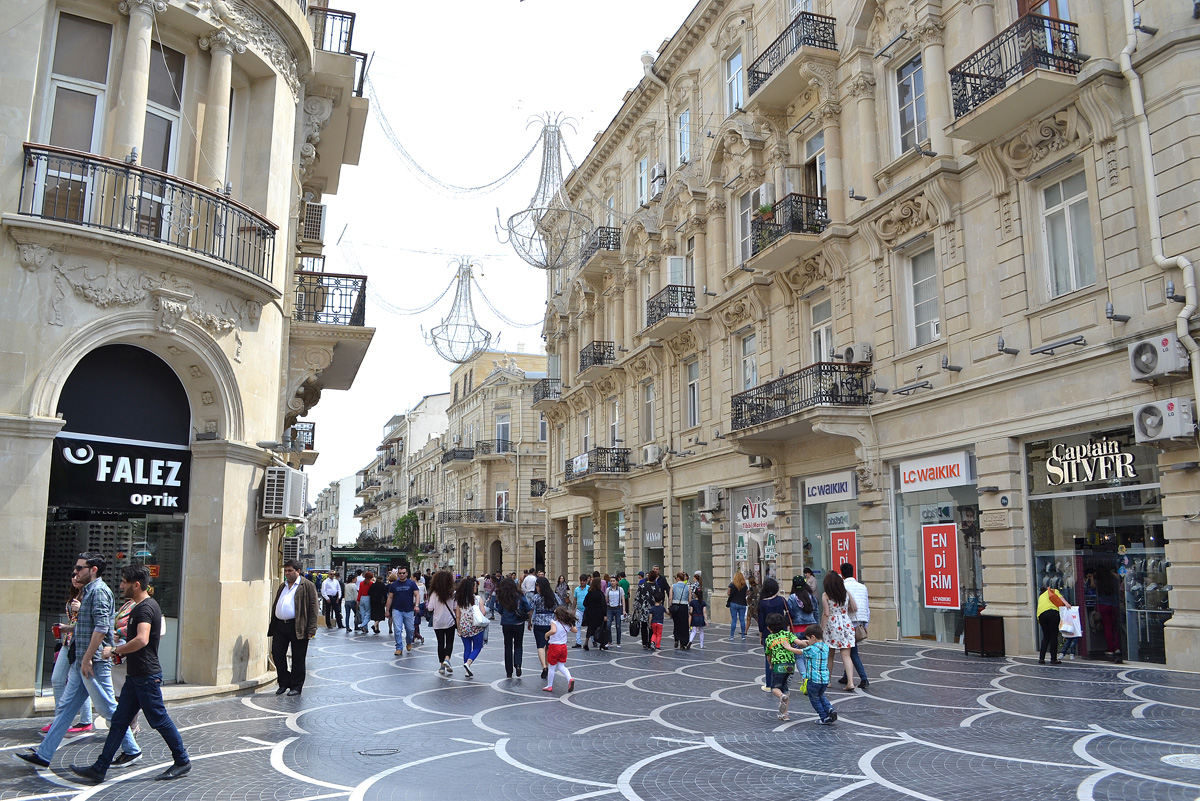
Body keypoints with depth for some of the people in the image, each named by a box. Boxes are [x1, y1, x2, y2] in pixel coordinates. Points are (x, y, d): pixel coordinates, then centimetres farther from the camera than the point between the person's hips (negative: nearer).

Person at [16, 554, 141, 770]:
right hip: (81, 662, 10)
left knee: (108, 708, -2)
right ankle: (43, 754, 18)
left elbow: (101, 627, -23)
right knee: (65, 706, 12)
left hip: (94, 661, -10)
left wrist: (87, 659, -23)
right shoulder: (88, 591, 17)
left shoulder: (99, 591, -14)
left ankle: (132, 750, 8)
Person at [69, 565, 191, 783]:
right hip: (135, 675, 10)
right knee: (119, 721, 10)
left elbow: (141, 640, -34)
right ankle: (99, 769, 14)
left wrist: (115, 650, -23)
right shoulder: (142, 606, 14)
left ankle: (182, 762, 12)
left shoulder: (145, 608, -19)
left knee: (159, 720, 0)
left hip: (146, 676, -10)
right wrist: (122, 650, 20)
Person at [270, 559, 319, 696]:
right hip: (280, 626, 6)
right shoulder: (282, 586, 19)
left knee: (298, 658, 2)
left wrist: (311, 629, -14)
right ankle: (284, 683, 20)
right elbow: (275, 605, 23)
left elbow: (313, 608, -7)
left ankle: (296, 686, 13)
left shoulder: (307, 585, -2)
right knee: (277, 654, 4)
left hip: (297, 627, -6)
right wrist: (272, 625, 14)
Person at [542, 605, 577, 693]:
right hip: (563, 646, 5)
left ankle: (549, 686, 20)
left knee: (552, 667, 8)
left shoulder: (554, 622, -17)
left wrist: (546, 635, -20)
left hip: (554, 646, -5)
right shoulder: (568, 624, 1)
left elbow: (553, 631, -36)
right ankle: (570, 679, -8)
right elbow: (575, 630, 18)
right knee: (561, 666, 15)